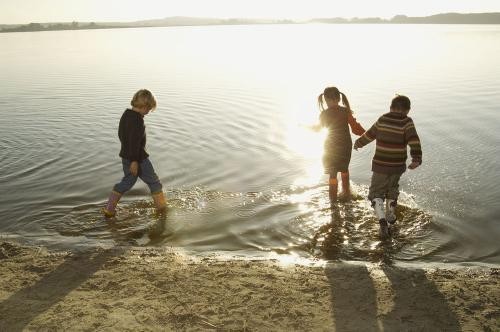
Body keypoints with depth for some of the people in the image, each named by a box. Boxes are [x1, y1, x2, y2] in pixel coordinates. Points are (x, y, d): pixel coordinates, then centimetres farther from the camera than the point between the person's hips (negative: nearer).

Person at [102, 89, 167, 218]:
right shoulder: (137, 119, -23)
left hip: (125, 155, 9)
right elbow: (134, 141, -26)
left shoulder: (126, 114, 6)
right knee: (153, 182, 9)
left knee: (127, 181, 20)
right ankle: (162, 208, 21)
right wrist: (134, 160, -23)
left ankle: (109, 209, 20)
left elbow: (121, 134, 17)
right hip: (138, 158, -9)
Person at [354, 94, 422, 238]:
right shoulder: (406, 122, -10)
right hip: (398, 166, 1)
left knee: (376, 193, 10)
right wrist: (417, 159, -32)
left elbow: (369, 135, 7)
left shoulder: (382, 120, -5)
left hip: (380, 165, -1)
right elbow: (414, 140, -24)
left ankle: (382, 220, -11)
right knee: (392, 189, 26)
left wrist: (358, 143, 24)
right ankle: (390, 216, 39)